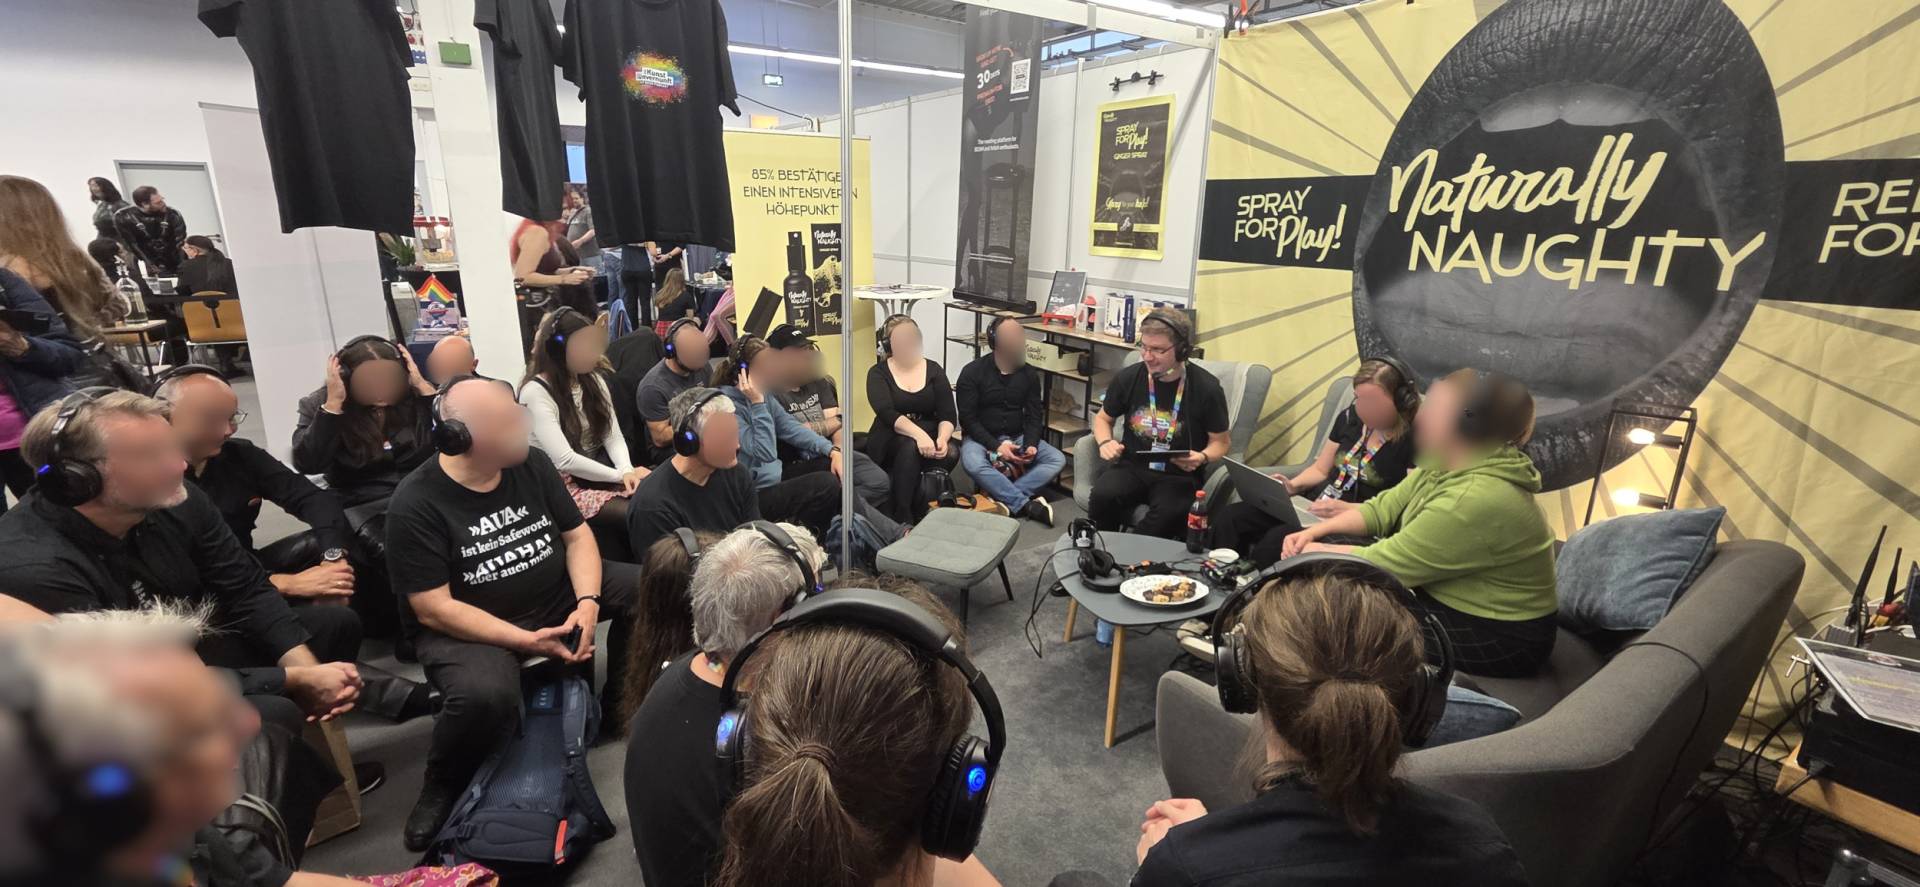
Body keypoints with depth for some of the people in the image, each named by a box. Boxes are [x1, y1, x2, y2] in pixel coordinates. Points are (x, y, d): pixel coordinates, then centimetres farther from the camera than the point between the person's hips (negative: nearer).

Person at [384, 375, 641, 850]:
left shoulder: (532, 463, -5)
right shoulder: (416, 503, -19)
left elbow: (577, 534, 1)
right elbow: (434, 609, -19)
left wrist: (588, 601, -16)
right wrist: (527, 640, -26)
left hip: (558, 593, 6)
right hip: (469, 626, -5)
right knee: (484, 697, -36)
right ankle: (443, 787, 0)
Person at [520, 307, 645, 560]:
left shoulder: (592, 380, 6)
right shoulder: (536, 392, -16)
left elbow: (613, 434, 1)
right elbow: (565, 460, -23)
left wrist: (627, 470, -18)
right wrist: (620, 475, -20)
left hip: (598, 468, 6)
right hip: (562, 483, -6)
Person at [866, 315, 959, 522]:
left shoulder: (934, 370, 9)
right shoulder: (878, 373, 1)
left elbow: (948, 415, 1)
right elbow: (887, 413, -16)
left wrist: (942, 437, -22)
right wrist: (919, 434, -32)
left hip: (929, 437, 3)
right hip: (890, 440, -2)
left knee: (951, 453, -30)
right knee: (910, 446, -36)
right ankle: (903, 519, -29)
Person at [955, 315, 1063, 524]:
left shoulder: (1029, 374, 3)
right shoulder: (973, 373, -9)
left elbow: (1035, 416, 5)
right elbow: (968, 419, -12)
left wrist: (1031, 444, -16)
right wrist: (995, 446, -24)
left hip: (1018, 437, 4)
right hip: (983, 438, -4)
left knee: (1057, 459, -19)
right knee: (973, 464, -37)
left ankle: (1006, 498, -31)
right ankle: (1027, 506, -32)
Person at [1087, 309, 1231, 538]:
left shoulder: (1206, 388, -6)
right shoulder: (1127, 378, 1)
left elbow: (1221, 441, 6)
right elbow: (1103, 417, 19)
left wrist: (1203, 458, -17)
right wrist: (1105, 442, -3)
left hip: (1179, 476, -2)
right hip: (1131, 467, 2)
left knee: (1169, 514, -35)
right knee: (1102, 496, -30)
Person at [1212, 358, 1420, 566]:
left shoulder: (1413, 440, -10)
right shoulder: (1351, 417, 9)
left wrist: (1347, 509, -24)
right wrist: (1294, 485, -3)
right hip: (1313, 504, 7)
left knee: (1277, 539, -33)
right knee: (1228, 518, -12)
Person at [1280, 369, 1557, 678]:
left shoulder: (1475, 501, -32)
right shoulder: (1448, 464, -2)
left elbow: (1383, 565, -27)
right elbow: (1384, 508, 5)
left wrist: (1317, 550, -12)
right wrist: (1315, 531, -7)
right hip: (1453, 597, 9)